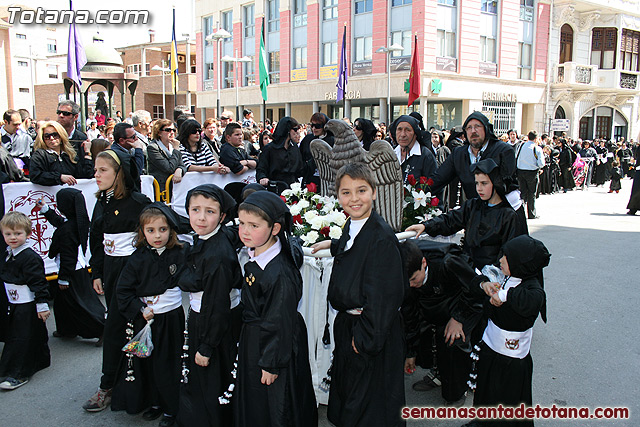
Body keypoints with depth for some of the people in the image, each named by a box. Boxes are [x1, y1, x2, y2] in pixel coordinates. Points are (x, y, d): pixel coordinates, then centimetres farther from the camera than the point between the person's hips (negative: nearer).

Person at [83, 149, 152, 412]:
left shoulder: (138, 202, -14)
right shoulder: (102, 203, 10)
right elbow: (96, 240, 16)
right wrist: (96, 273, 14)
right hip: (110, 267, 7)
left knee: (114, 328, -4)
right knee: (117, 324, 13)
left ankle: (108, 387, 8)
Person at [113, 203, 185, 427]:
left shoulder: (179, 255, -6)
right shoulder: (138, 259, -3)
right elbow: (123, 290, -1)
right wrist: (139, 312, -9)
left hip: (172, 318, -2)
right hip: (145, 319, 2)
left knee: (169, 364, 4)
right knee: (148, 363, 12)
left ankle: (171, 409, 21)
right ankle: (155, 402, 33)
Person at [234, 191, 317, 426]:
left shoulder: (280, 274, -30)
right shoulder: (255, 258, -3)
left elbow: (279, 324, -24)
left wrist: (271, 364, -18)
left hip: (274, 346, -9)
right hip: (253, 339, 9)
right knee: (252, 406, 26)